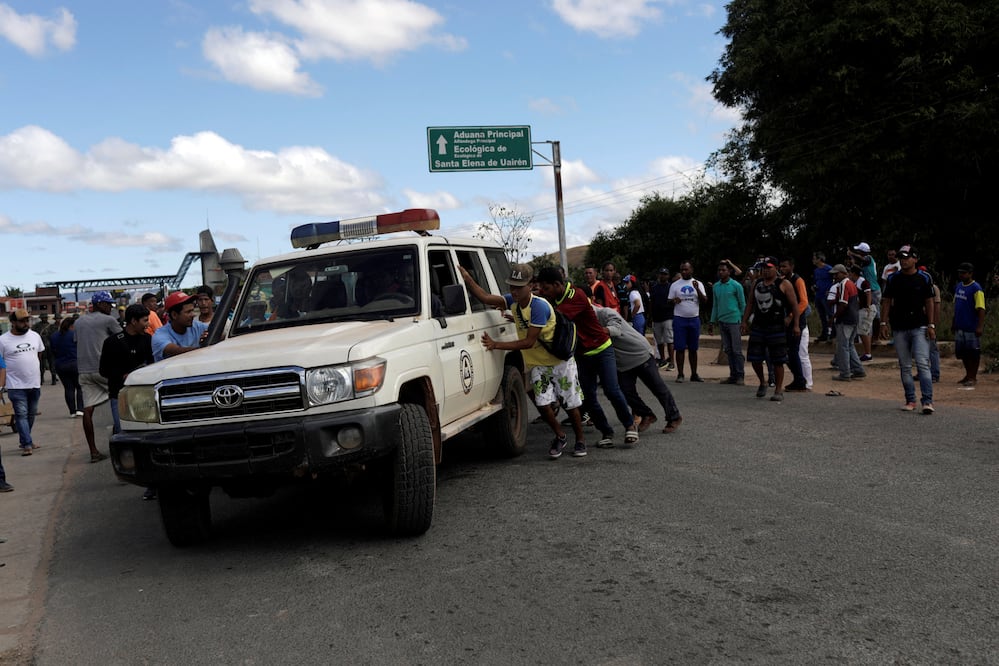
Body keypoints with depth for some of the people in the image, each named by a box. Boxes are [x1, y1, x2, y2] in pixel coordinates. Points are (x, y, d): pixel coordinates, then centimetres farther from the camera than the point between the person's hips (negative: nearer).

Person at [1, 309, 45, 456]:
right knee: (21, 414, -5)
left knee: (31, 414, 12)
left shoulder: (35, 336, 5)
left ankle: (24, 440, 26)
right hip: (16, 385, -4)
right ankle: (27, 444, -5)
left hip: (34, 383, 4)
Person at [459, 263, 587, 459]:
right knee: (543, 403, -8)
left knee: (571, 404, 4)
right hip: (537, 364, 5)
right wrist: (467, 278, -29)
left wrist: (497, 345, -31)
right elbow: (485, 297, -17)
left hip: (561, 361, -5)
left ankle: (580, 440, 26)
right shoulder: (513, 301, -5)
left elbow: (529, 342, -28)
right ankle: (560, 436, 17)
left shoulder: (539, 306, -27)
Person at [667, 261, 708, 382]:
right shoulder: (675, 285, 4)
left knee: (693, 348, 8)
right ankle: (680, 374, 1)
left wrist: (697, 289, -18)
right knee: (680, 348, -4)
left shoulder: (698, 284, 6)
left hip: (694, 319, 1)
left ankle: (694, 374, 15)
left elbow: (704, 300, -3)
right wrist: (674, 301, -18)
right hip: (679, 319, -1)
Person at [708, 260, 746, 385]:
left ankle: (740, 376, 1)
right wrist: (712, 321, 13)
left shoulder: (736, 286, -4)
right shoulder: (715, 286, 11)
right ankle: (733, 375, 14)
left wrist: (743, 322, -3)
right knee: (728, 350, 8)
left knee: (737, 350, -4)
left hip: (734, 321, -5)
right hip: (722, 322, 5)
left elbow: (742, 304, -1)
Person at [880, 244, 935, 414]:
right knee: (905, 366, 7)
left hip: (919, 327, -2)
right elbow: (887, 301, 9)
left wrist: (931, 325, -3)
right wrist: (884, 323, 1)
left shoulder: (924, 278, 2)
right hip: (899, 328, 3)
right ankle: (910, 400, 15)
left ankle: (927, 401, -12)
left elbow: (929, 302, 3)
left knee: (923, 364, -11)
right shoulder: (893, 279, 7)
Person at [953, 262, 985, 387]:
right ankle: (968, 375, 27)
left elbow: (981, 309, -17)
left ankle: (973, 377, 10)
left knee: (974, 352, 2)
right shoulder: (958, 286, 10)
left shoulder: (976, 289, -13)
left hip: (971, 328, -8)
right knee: (962, 352, 13)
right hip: (960, 327, 8)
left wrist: (980, 326, -22)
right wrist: (954, 322, 19)